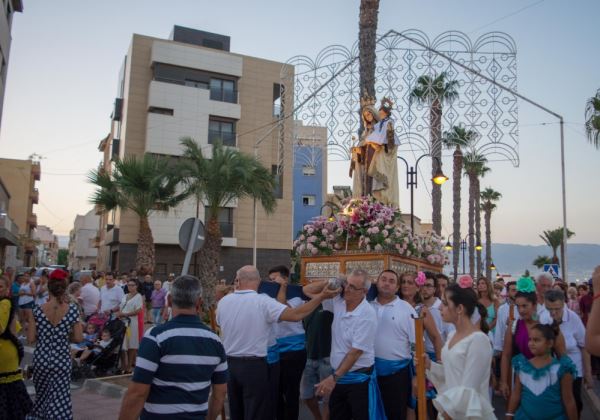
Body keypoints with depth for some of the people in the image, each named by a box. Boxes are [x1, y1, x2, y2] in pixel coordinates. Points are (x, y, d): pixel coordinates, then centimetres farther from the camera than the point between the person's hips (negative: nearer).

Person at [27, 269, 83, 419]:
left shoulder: (38, 310, -9)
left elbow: (30, 339, -6)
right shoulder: (72, 310, -11)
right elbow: (78, 338, -8)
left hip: (41, 359, 2)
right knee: (60, 398, 7)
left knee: (42, 394, 23)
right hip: (61, 360, -2)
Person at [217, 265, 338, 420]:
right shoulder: (263, 301, -17)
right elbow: (295, 315, -24)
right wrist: (321, 296, -17)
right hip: (254, 366, -5)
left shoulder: (223, 302, -1)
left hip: (229, 363, 5)